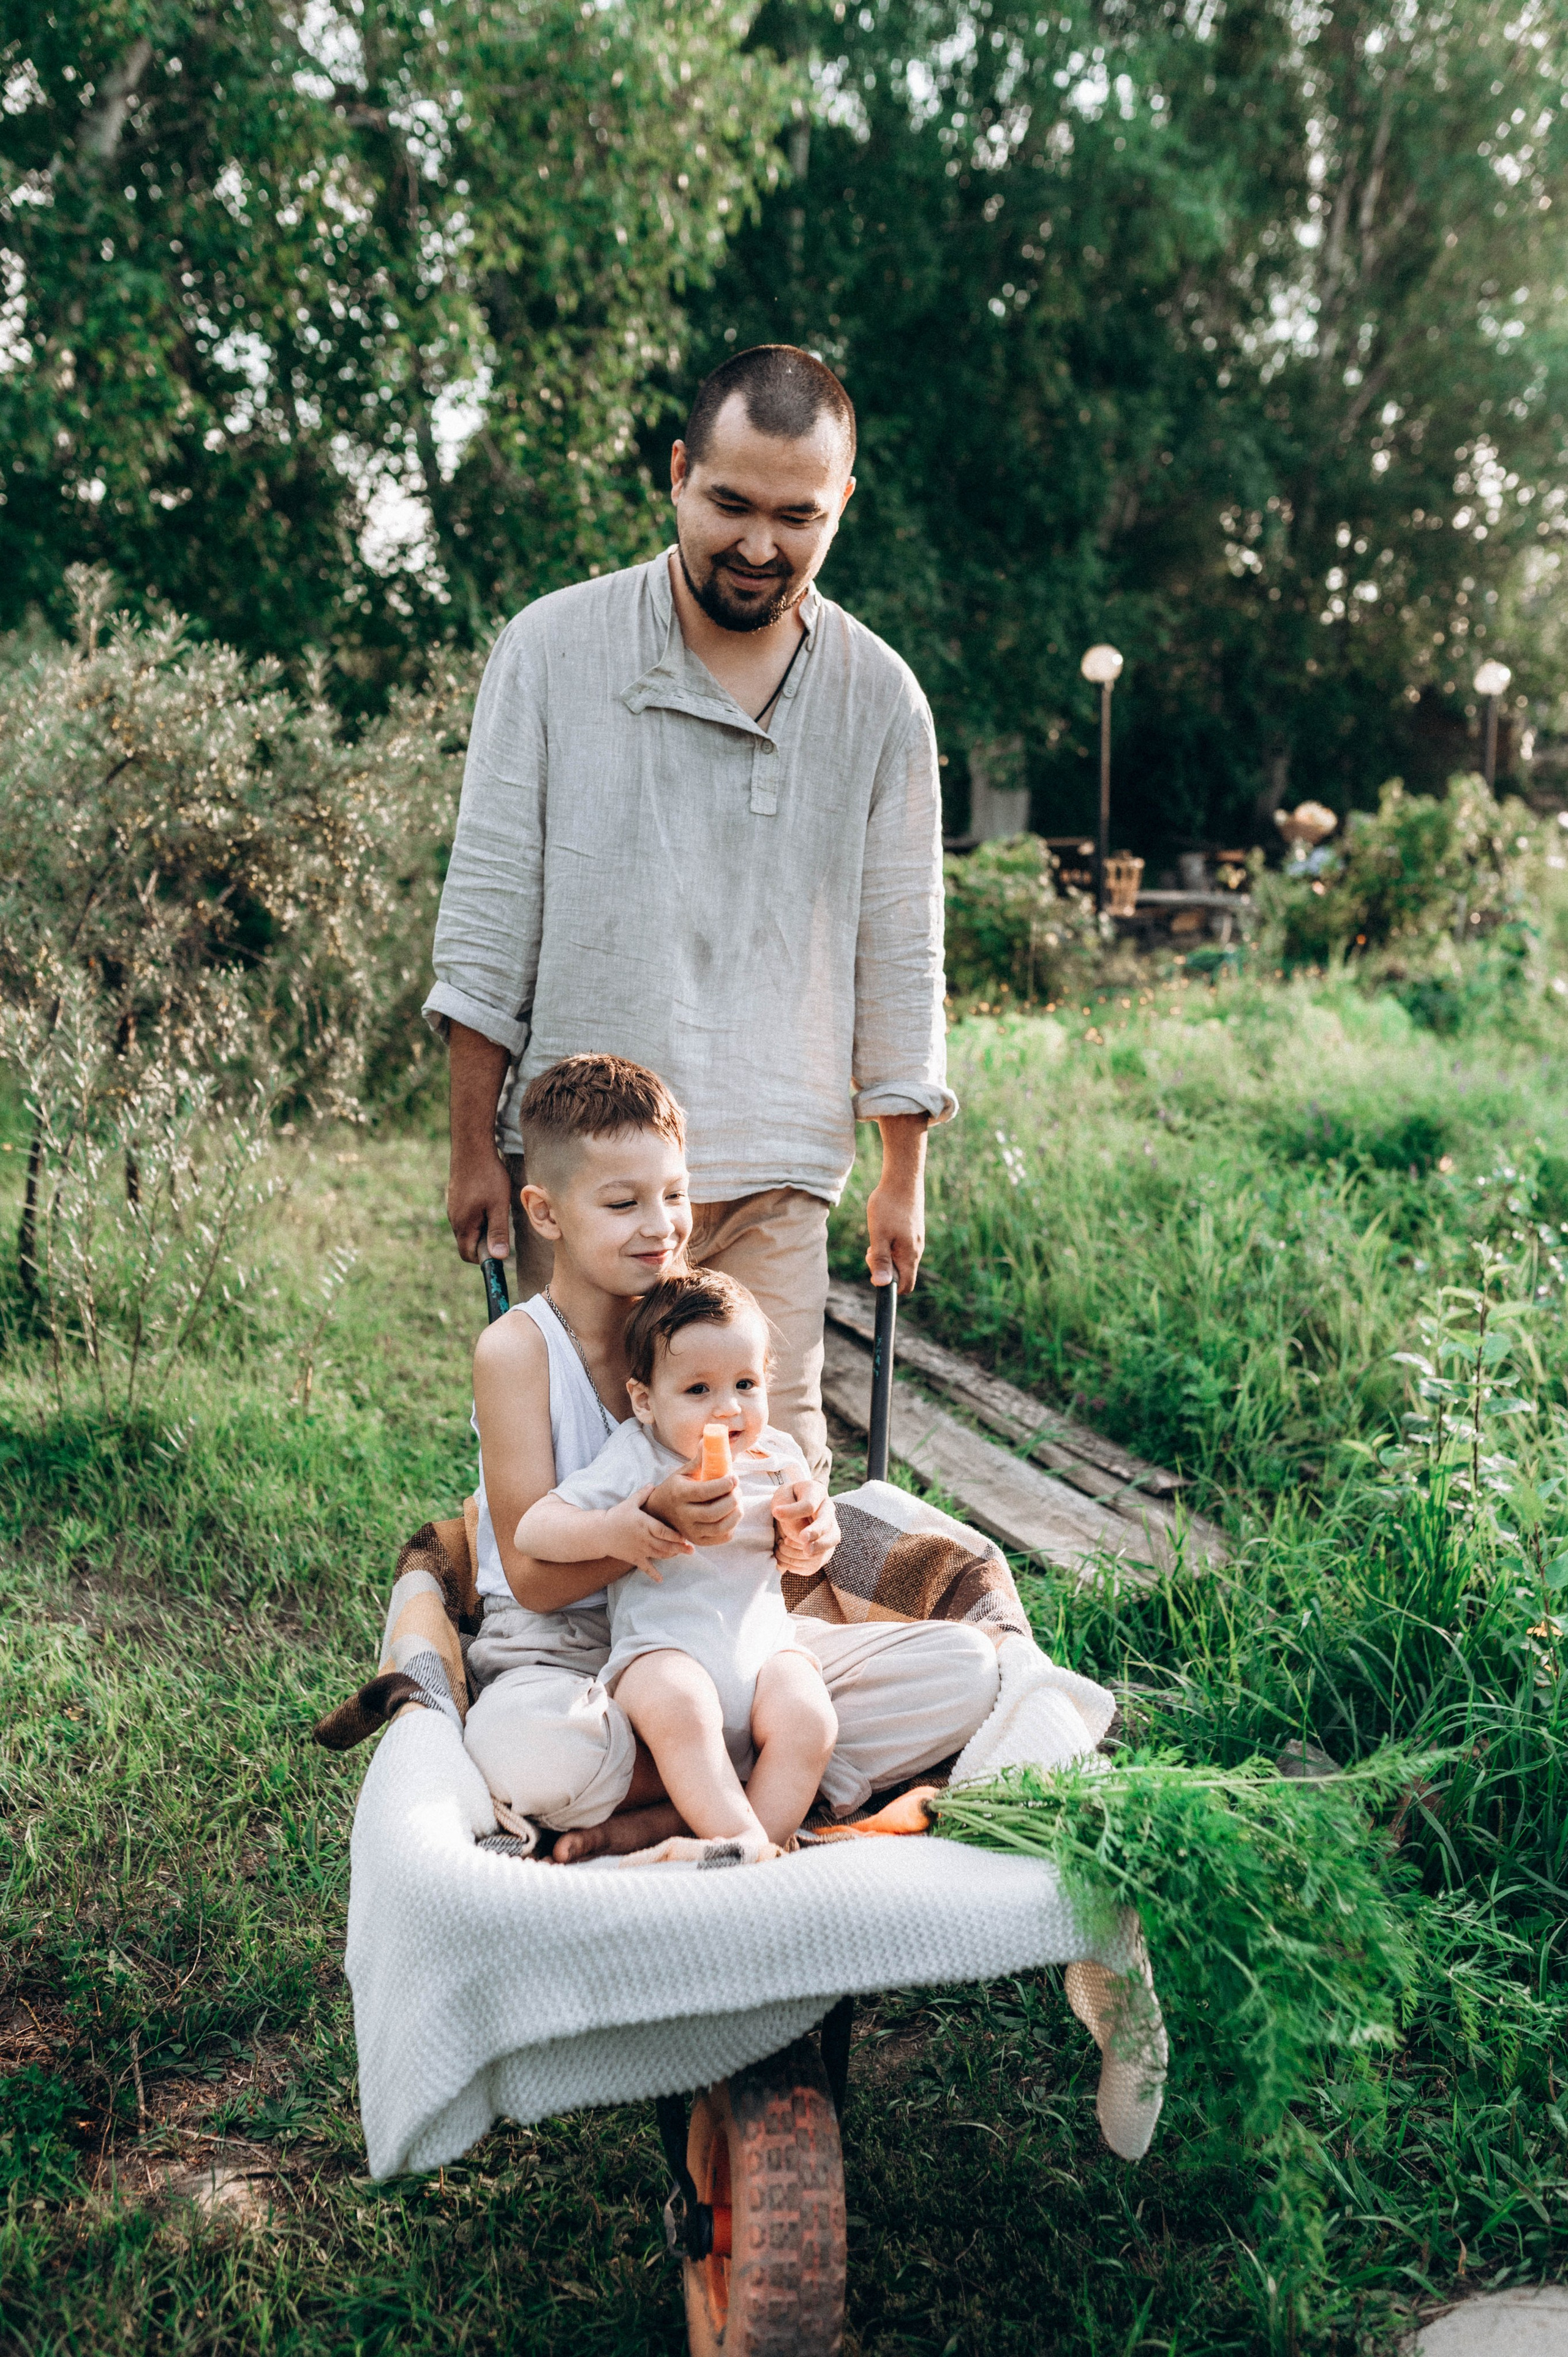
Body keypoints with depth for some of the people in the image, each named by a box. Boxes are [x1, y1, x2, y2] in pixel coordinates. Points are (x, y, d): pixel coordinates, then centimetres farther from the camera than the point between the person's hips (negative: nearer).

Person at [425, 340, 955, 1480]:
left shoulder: (880, 698, 4)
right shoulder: (553, 649, 0)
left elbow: (899, 950, 9)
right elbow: (490, 913, 1)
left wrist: (905, 1175, 11)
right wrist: (476, 1144, -1)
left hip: (773, 1175, 1)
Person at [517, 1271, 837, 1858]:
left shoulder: (774, 1457, 11)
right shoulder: (634, 1461, 0)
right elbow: (531, 1530, -5)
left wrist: (806, 1517, 1)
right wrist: (609, 1533, -23)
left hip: (763, 1643, 4)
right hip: (663, 1649, -4)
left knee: (808, 1721, -26)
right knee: (679, 1707, -36)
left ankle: (765, 1843, -20)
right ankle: (748, 1848, -32)